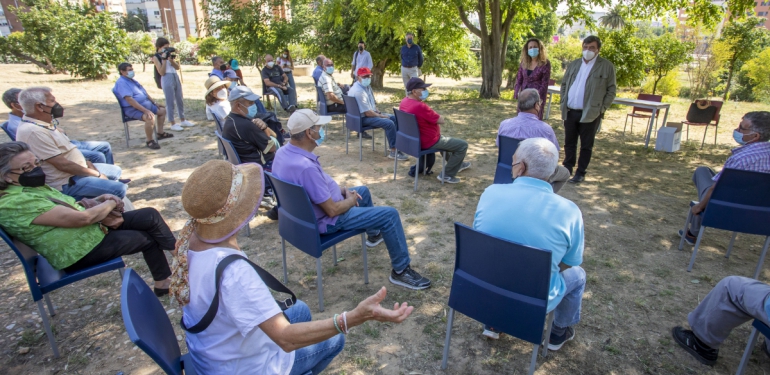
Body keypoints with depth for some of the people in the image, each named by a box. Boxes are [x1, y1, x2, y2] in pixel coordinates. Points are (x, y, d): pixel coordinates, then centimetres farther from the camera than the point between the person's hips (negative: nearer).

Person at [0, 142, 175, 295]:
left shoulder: (32, 186, 6)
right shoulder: (16, 202, -24)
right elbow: (82, 218, -26)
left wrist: (97, 201, -2)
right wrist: (110, 204, -9)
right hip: (82, 252, -9)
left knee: (150, 215, -1)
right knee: (148, 238, -4)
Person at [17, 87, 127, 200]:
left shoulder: (47, 123, 6)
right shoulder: (33, 132, -25)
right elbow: (63, 164, -26)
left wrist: (86, 162, 1)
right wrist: (97, 174, -16)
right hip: (65, 183, -11)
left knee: (116, 171, 21)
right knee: (119, 189, -21)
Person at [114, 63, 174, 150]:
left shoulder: (132, 80, 16)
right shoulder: (121, 83, -16)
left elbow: (145, 92, 24)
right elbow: (129, 100, -26)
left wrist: (154, 103, 17)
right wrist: (145, 110, -32)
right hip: (133, 109, -11)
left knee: (162, 110, 19)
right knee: (150, 117, -36)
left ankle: (160, 133, 24)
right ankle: (149, 141, -21)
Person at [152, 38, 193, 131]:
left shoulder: (169, 54, 14)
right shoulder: (156, 57, -3)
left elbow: (177, 67, 9)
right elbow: (161, 72, -12)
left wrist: (171, 59, -7)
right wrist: (164, 59, -14)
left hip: (176, 77, 7)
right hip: (167, 80, -7)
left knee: (180, 100, 12)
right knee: (171, 102, -4)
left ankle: (183, 120, 24)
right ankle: (173, 124, 3)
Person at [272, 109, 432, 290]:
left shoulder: (283, 152, -6)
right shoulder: (306, 166, -36)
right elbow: (332, 210, -28)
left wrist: (342, 189, 3)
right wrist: (351, 200, -8)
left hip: (312, 208, 10)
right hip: (326, 220, -10)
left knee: (363, 190, 28)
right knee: (390, 214, -7)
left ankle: (374, 234, 50)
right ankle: (401, 271, 7)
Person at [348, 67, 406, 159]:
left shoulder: (367, 86, 8)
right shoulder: (358, 91, -24)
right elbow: (367, 113, -26)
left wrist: (378, 112, 6)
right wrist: (381, 116, -12)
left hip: (372, 113, 11)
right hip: (363, 118, -11)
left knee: (394, 118, 7)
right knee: (389, 123, -24)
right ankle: (393, 152, -18)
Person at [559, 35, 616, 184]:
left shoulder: (607, 66, -1)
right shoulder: (573, 64, 12)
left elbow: (611, 90, -1)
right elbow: (564, 85, 17)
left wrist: (602, 108, -8)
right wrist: (563, 102, 5)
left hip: (591, 113, -4)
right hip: (570, 112, 4)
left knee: (586, 145, 4)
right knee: (569, 143, 11)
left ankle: (580, 173, 13)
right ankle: (567, 168, 23)